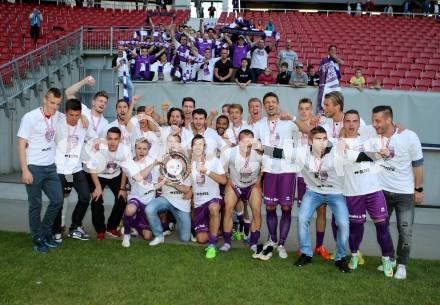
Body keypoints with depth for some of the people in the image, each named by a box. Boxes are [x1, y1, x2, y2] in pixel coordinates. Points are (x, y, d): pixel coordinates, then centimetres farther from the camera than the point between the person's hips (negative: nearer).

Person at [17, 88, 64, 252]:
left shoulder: (58, 116, 3)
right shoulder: (30, 117, -11)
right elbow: (21, 145, -10)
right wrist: (25, 170, -16)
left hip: (50, 167, 5)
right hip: (33, 167, -5)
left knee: (57, 200, 6)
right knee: (35, 205, 3)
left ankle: (45, 232, 26)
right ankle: (38, 239, 18)